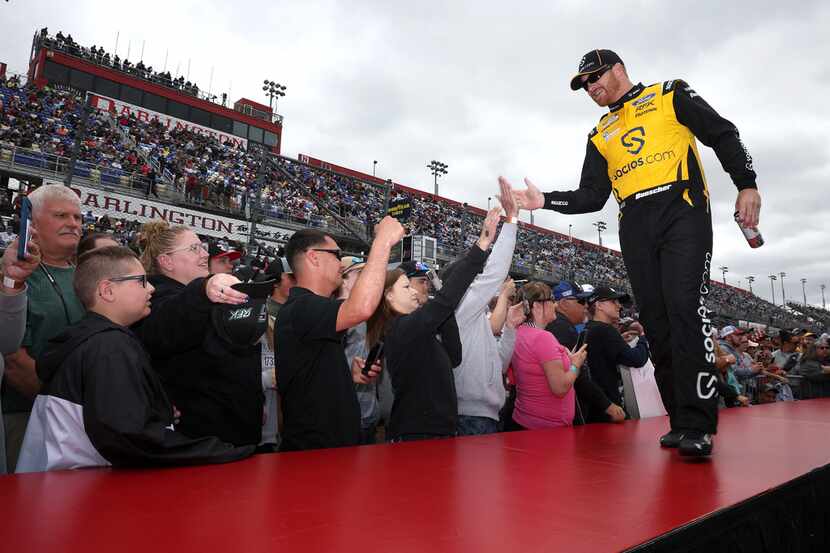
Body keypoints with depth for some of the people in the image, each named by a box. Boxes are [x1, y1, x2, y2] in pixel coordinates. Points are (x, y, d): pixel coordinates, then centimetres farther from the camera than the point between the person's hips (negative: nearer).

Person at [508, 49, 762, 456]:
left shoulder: (671, 96, 13)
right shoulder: (600, 136, 23)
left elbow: (723, 135, 9)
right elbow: (592, 197, 15)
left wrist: (747, 185, -2)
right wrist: (545, 201, 2)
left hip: (683, 213, -4)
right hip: (635, 229, 4)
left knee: (686, 309, -18)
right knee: (655, 320, -2)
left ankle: (697, 425, -15)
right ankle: (680, 421, 4)